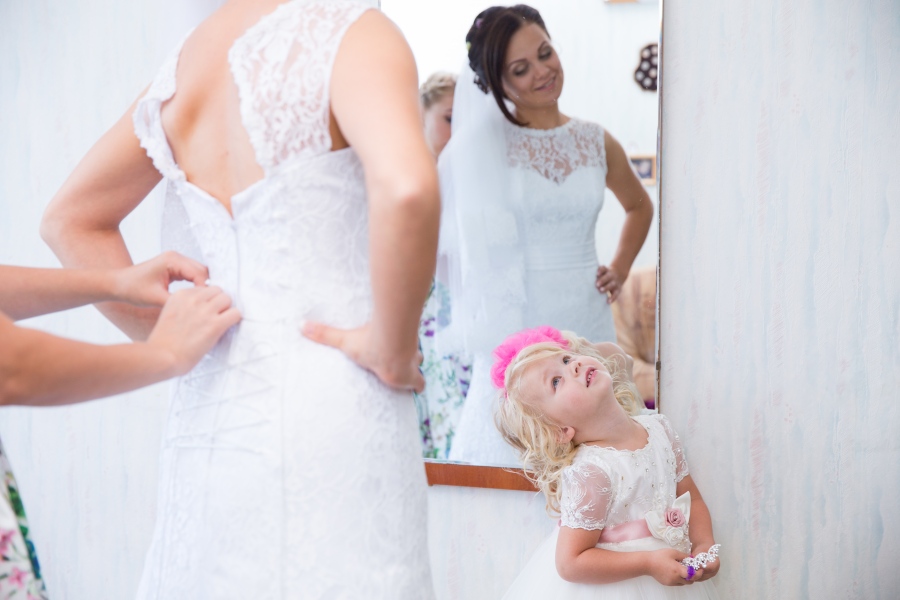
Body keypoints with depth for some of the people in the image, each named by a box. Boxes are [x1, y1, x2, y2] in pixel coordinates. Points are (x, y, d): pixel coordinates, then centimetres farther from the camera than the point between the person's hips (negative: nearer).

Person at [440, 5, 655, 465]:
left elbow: (639, 207, 26)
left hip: (587, 323, 3)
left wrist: (619, 271, 15)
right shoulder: (484, 144, -3)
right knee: (509, 459, -3)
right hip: (514, 329, -3)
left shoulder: (596, 143, 7)